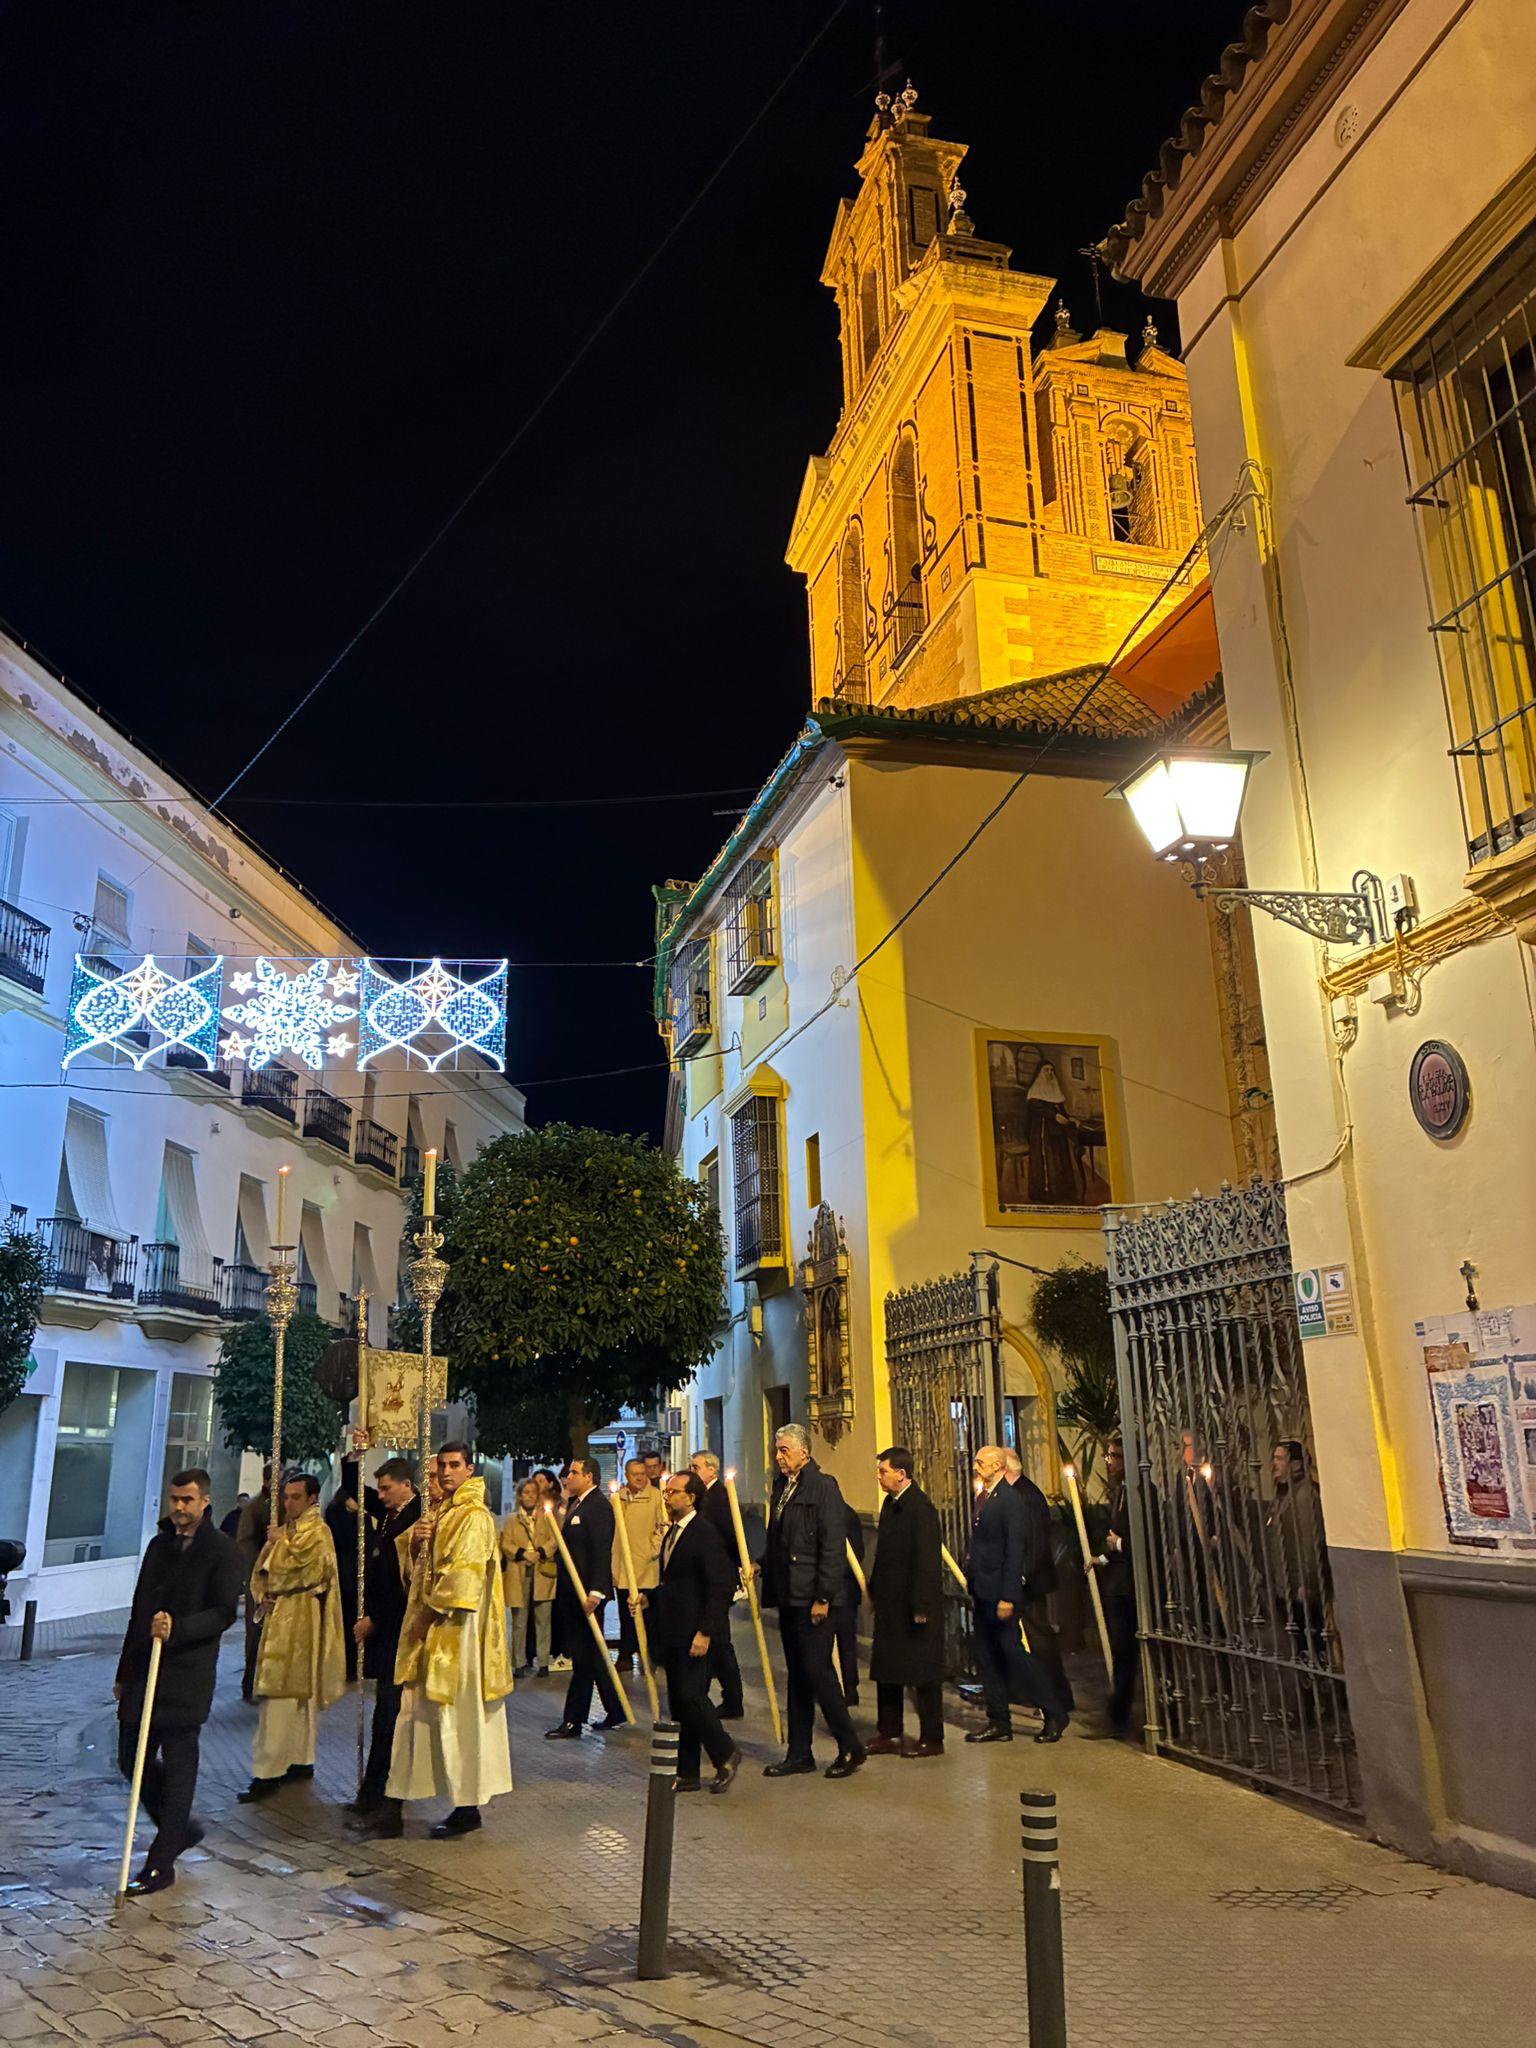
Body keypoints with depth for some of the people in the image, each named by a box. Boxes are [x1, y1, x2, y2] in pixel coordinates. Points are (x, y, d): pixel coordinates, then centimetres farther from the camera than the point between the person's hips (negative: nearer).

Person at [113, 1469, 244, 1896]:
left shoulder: (221, 1551, -8)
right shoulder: (159, 1545, 14)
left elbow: (224, 1613, -13)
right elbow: (139, 1609, 19)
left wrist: (177, 1629, -26)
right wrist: (124, 1671, 20)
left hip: (186, 1676, -7)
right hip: (143, 1670, 7)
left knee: (178, 1765, 0)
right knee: (132, 1759, 12)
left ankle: (162, 1863, 11)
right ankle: (180, 1828, 32)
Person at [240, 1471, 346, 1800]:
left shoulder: (316, 1533, -11)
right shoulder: (286, 1531, 15)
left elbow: (293, 1570, -19)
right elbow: (261, 1571, 15)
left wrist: (280, 1543, -4)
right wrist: (263, 1596, -4)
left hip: (298, 1622, -9)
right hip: (279, 1619, 9)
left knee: (279, 1698, -9)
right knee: (300, 1696, 15)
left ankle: (267, 1773, -8)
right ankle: (301, 1760, 23)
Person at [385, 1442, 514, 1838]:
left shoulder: (474, 1517, -14)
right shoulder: (443, 1513, 14)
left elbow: (463, 1575, -19)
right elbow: (427, 1569, 20)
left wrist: (430, 1609, -13)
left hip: (459, 1631, -9)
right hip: (435, 1631, 9)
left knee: (459, 1716, -3)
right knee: (436, 1715, 11)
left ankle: (467, 1807, 5)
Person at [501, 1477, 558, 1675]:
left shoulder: (547, 1517, 12)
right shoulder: (511, 1519, 12)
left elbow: (554, 1540, 2)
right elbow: (505, 1544, 2)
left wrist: (540, 1552, -14)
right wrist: (522, 1554, -12)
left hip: (542, 1574, 0)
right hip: (518, 1575, 0)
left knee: (542, 1621, -1)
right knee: (519, 1621, 2)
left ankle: (543, 1662, 5)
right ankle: (519, 1663, 11)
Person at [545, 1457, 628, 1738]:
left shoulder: (598, 1506, -15)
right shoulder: (574, 1504, 14)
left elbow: (601, 1553, -21)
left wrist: (596, 1592, -25)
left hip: (588, 1592, -10)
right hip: (571, 1592, 10)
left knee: (585, 1657, -2)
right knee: (591, 1655, 15)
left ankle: (573, 1722, 5)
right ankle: (616, 1713, 24)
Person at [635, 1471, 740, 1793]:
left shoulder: (705, 1534, -14)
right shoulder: (671, 1532, 15)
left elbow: (720, 1586, -17)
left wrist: (705, 1632, -21)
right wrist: (649, 1597, 7)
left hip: (693, 1634, -9)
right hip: (671, 1633, 9)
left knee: (691, 1696, -10)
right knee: (678, 1703, 12)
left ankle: (725, 1755, 10)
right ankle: (687, 1773, 20)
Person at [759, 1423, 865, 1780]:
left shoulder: (823, 1486, -12)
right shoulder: (783, 1488, 14)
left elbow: (832, 1546, -17)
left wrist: (823, 1597, -19)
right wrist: (760, 1565, 8)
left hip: (812, 1599, -8)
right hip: (788, 1597, 8)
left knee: (817, 1671, -5)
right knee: (797, 1675, 14)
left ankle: (850, 1747, 10)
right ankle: (799, 1754, 22)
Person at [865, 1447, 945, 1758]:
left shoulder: (921, 1508, -19)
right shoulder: (890, 1503, 9)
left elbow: (927, 1561, -21)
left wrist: (920, 1607, -20)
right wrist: (874, 1591, 15)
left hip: (915, 1607, -9)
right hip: (890, 1605, 9)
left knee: (923, 1674, 3)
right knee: (887, 1671, 15)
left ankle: (932, 1739, 14)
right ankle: (890, 1735, 25)